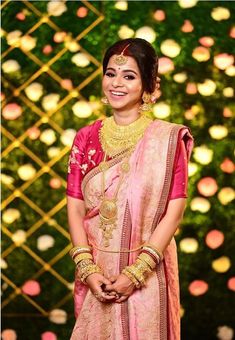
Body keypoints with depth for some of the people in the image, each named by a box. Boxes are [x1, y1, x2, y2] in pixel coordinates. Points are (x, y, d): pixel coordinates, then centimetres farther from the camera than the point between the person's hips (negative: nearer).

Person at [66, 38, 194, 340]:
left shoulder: (168, 139, -6)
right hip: (95, 270, 3)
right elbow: (75, 208, 0)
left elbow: (174, 211, -10)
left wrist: (135, 273, -15)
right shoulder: (86, 138, 3)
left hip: (147, 272, -2)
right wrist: (88, 269, -11)